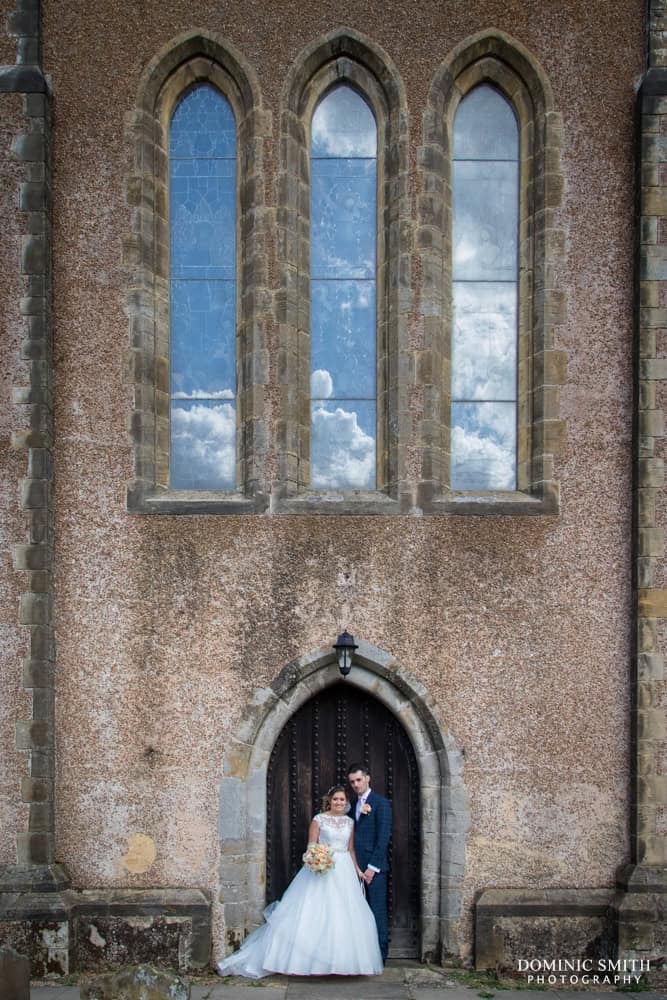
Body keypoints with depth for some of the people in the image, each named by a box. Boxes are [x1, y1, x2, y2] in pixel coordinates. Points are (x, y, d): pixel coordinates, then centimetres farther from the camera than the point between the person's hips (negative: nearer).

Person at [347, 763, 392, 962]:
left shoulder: (381, 803, -4)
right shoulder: (352, 804, 16)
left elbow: (384, 837, -10)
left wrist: (372, 867, -13)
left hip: (374, 867, -6)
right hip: (355, 867, 6)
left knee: (377, 913, -3)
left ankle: (380, 955, 3)